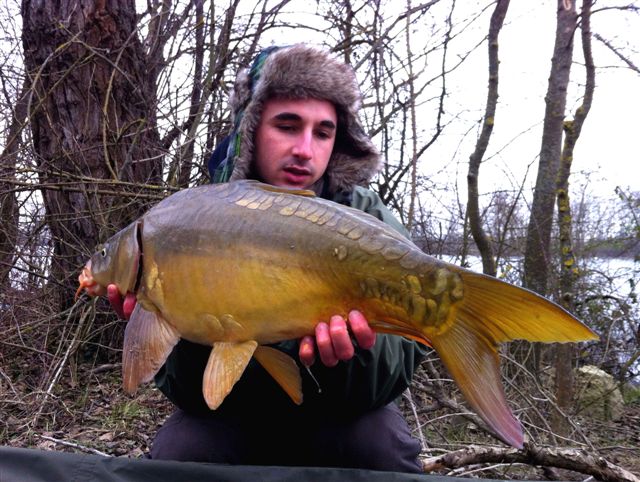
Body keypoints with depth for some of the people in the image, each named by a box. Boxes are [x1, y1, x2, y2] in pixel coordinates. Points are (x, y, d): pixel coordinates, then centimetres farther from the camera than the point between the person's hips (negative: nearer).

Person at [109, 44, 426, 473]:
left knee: (379, 445, -30)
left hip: (333, 417, -1)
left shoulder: (369, 222, -16)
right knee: (178, 449, -25)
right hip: (234, 416, 2)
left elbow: (395, 371, -21)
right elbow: (197, 396, -15)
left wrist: (357, 347, -43)